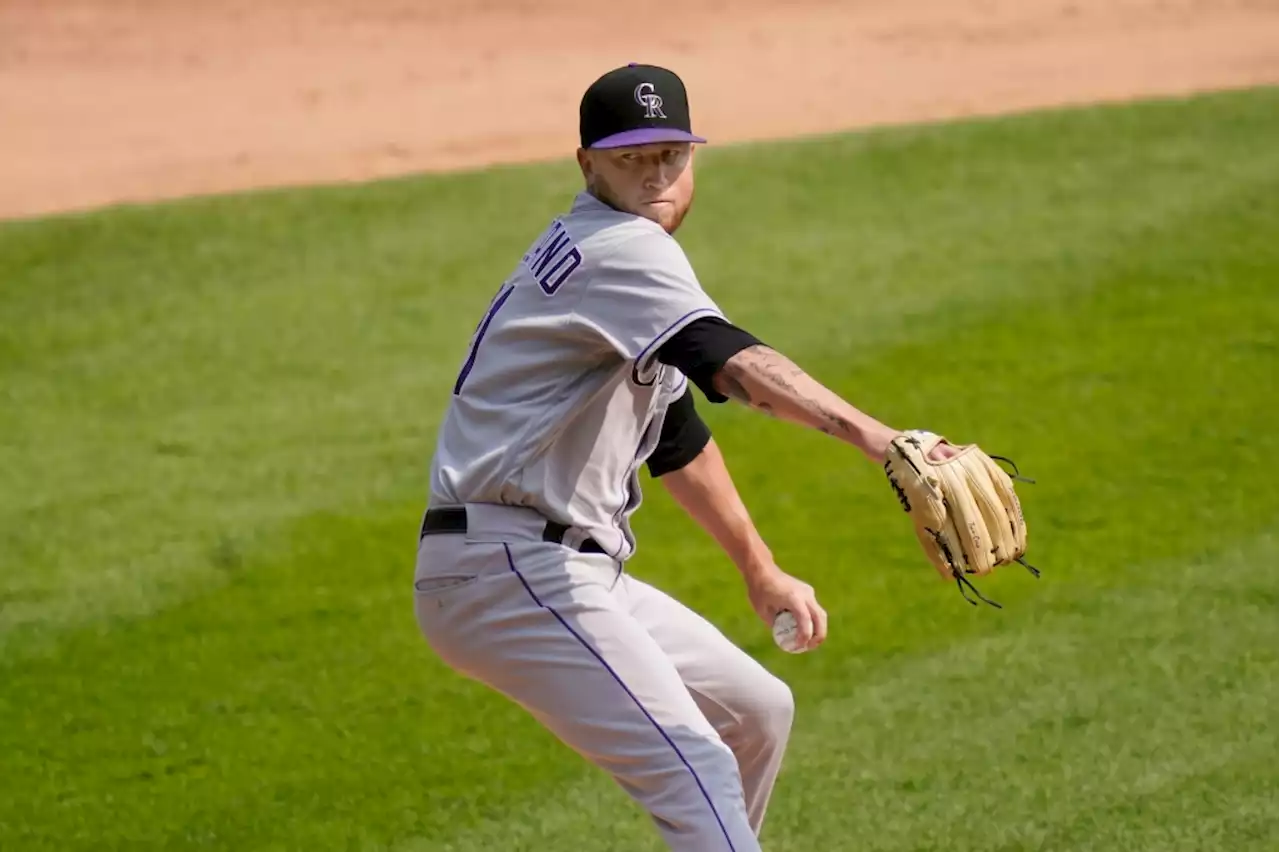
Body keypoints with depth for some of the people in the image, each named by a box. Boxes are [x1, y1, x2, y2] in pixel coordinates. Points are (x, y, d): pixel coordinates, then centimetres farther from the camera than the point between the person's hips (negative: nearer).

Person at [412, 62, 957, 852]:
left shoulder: (614, 256, 20)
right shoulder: (619, 248, -12)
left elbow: (679, 441, 31)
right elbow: (733, 361, -31)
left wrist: (762, 573, 33)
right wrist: (879, 439, -45)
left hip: (574, 576, 11)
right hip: (510, 569, -11)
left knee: (759, 712, 22)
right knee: (695, 769, -23)